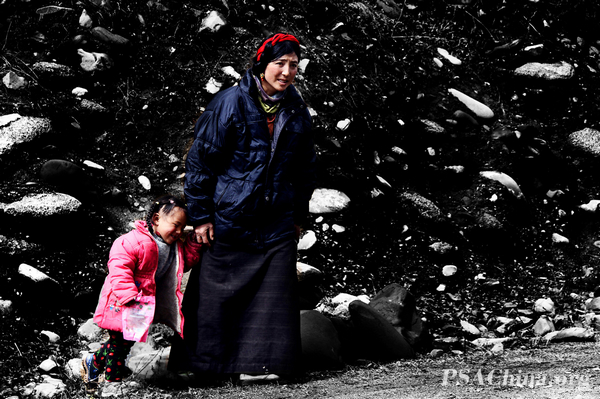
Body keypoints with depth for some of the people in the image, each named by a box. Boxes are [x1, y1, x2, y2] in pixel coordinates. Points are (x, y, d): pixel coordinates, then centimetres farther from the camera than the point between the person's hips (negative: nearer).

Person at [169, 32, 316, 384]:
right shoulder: (231, 103, -9)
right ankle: (199, 363, 15)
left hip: (277, 223, 4)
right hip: (228, 219, -4)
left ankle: (255, 364, 9)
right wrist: (200, 214, -8)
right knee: (216, 290, 2)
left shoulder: (297, 112, 6)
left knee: (272, 293, 0)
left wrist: (299, 216, 18)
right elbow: (201, 157, -8)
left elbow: (306, 168, 19)